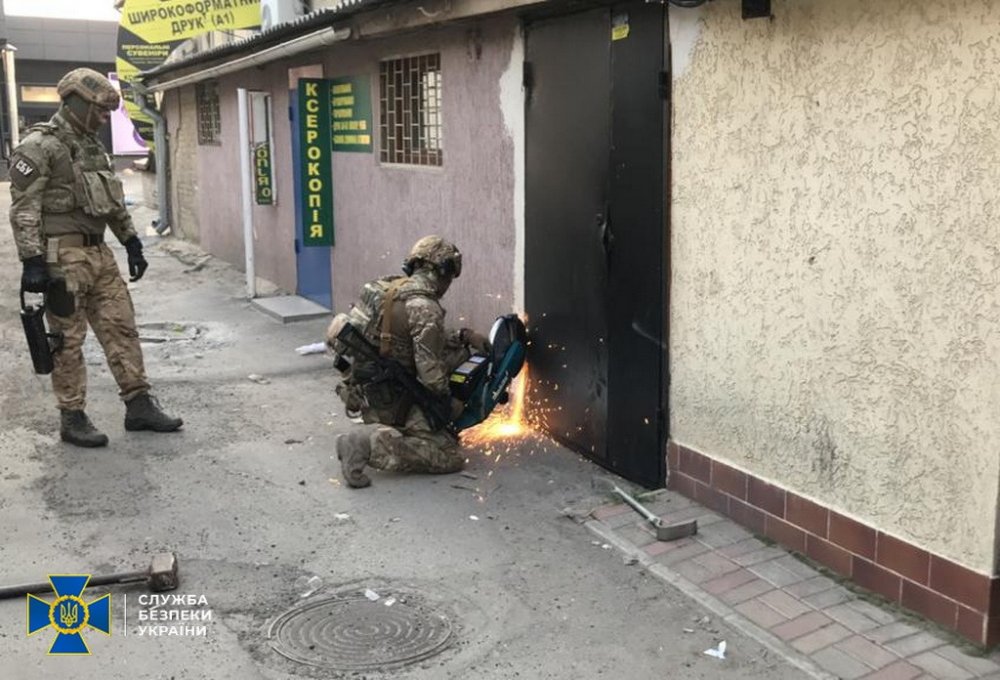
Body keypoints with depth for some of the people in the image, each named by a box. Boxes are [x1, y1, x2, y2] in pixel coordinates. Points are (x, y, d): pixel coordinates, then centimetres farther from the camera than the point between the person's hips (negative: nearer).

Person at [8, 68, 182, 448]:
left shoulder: (92, 146, 16)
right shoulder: (39, 147, -10)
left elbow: (113, 201, 23)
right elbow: (24, 209, -15)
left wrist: (132, 243, 20)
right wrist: (31, 261, -20)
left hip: (98, 252, 8)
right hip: (63, 255, -8)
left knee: (121, 327, 7)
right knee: (68, 339, -1)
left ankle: (139, 405, 14)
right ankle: (72, 419, 9)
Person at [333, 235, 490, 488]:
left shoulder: (396, 288, 8)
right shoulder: (424, 308, -19)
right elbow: (430, 370, -21)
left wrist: (463, 336, 11)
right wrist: (449, 403, -4)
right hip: (390, 402, -9)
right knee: (450, 458, -8)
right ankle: (372, 444, -19)